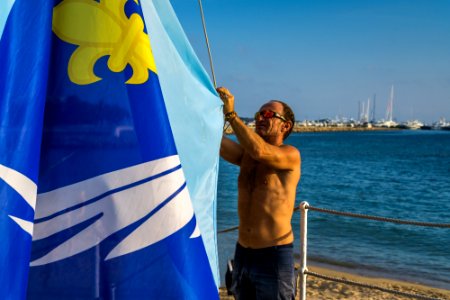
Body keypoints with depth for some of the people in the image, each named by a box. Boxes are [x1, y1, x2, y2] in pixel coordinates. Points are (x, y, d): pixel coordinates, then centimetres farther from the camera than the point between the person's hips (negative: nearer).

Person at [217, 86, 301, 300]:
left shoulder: (291, 155, -7)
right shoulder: (246, 155, 11)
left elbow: (260, 151, -27)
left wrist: (231, 114, -25)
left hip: (274, 256, -6)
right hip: (243, 253, 6)